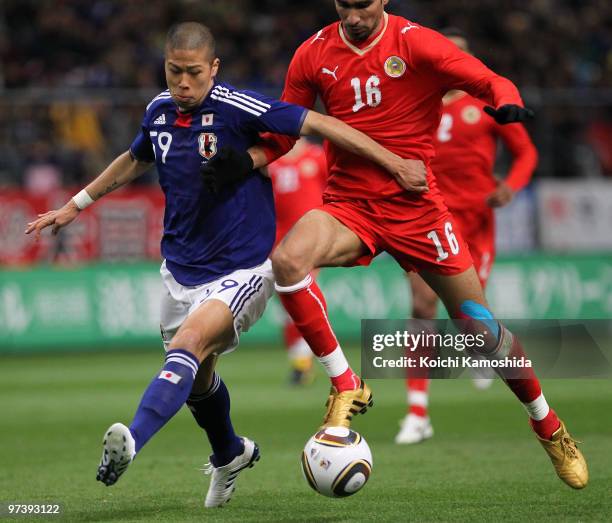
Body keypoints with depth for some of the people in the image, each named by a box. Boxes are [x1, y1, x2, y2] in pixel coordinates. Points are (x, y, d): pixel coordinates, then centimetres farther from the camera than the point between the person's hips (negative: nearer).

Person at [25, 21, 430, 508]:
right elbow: (135, 160, 23)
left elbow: (317, 124, -18)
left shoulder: (236, 108, -17)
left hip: (243, 268, -7)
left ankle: (131, 443, -47)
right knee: (196, 376, 16)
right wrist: (77, 204, 28)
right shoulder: (159, 111, 2)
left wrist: (392, 160, -22)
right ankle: (230, 455, 45)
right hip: (181, 268, 7)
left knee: (190, 342, -30)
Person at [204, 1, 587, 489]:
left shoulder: (415, 43, -8)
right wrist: (246, 159, -9)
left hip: (414, 205, -2)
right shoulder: (314, 54, 2)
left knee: (480, 327, 1)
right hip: (348, 204, 2)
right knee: (287, 258, -30)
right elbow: (283, 133, 11)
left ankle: (549, 426, 25)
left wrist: (507, 102, -36)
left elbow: (490, 82, -13)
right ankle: (345, 385, -15)